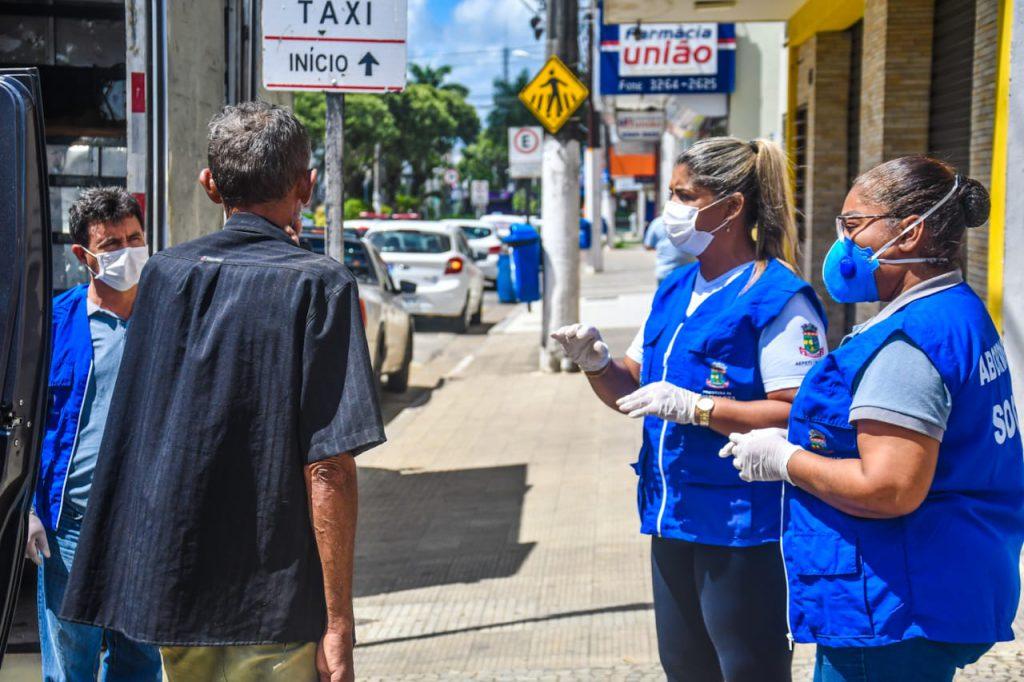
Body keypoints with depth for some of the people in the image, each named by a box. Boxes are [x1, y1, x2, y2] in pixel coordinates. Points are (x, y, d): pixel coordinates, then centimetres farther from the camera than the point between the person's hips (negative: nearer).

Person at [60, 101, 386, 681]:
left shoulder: (164, 273, 5)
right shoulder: (320, 285, -11)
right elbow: (329, 468, -17)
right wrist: (338, 623, -13)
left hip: (166, 587, 6)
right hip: (272, 605, -5)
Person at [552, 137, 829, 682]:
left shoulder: (779, 300, -14)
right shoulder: (674, 290, 12)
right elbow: (633, 390, 18)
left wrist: (695, 407, -25)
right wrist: (596, 362, -3)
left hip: (741, 524, -8)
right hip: (674, 516, 9)